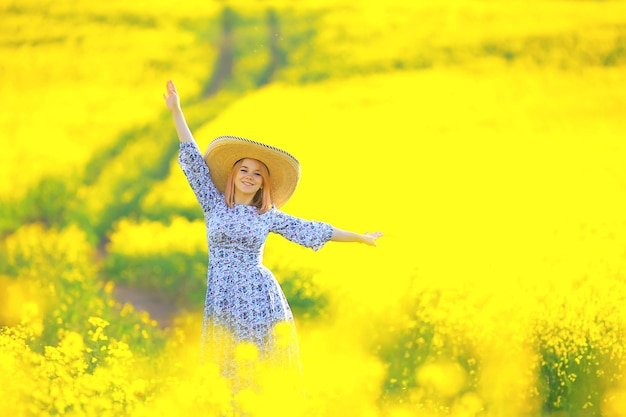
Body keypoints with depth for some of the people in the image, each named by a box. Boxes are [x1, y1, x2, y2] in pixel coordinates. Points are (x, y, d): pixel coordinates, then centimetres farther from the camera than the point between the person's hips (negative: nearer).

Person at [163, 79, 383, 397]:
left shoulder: (269, 216, 7)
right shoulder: (214, 204, 7)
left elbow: (311, 229, 13)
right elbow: (193, 159, 4)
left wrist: (359, 237, 17)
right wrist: (176, 112, 1)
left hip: (258, 299, -1)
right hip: (222, 300, 1)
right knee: (229, 374, 1)